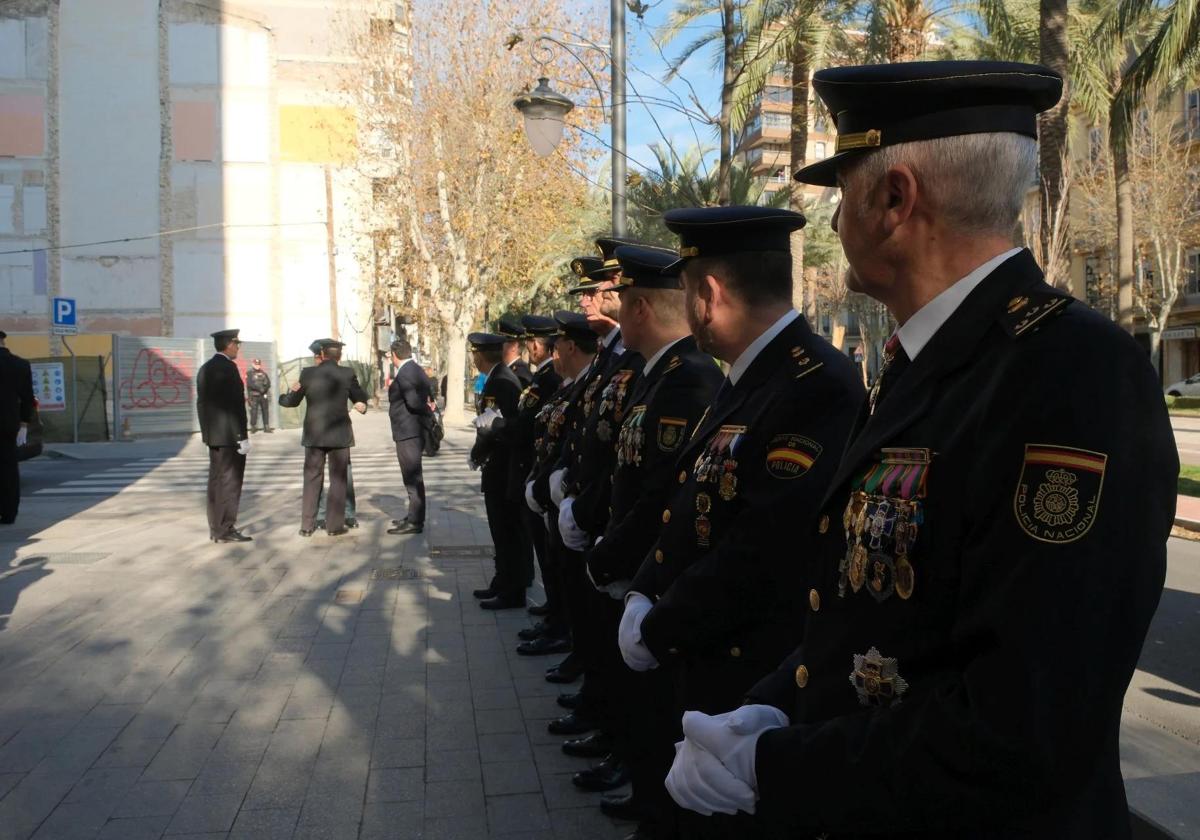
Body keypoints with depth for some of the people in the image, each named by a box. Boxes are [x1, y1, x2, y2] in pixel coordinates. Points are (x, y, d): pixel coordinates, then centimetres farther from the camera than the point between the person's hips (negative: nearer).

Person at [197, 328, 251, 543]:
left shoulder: (205, 368, 12)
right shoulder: (228, 368, -16)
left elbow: (202, 402, 15)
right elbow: (236, 405, -19)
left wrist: (206, 430, 20)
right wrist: (243, 437, -17)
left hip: (213, 434, 9)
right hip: (229, 435, -9)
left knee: (216, 480, 13)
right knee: (230, 481, -4)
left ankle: (215, 528, 19)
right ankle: (225, 529, -2)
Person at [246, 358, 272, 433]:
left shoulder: (263, 373, 12)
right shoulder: (249, 373, -1)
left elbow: (268, 382, 6)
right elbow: (250, 384, -13)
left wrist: (265, 388, -13)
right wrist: (259, 388, -17)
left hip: (263, 395, 4)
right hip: (253, 396, -4)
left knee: (265, 411, 5)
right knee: (254, 412, -6)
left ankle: (266, 427, 10)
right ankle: (253, 426, 3)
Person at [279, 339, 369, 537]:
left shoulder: (308, 373, -4)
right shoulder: (347, 374, -6)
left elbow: (293, 401, 7)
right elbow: (361, 399, 4)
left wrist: (282, 397, 27)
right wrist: (361, 404, 27)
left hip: (314, 435, 1)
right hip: (339, 435, -1)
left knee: (312, 479, 10)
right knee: (338, 479, 7)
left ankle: (307, 525, 11)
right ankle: (334, 525, 7)